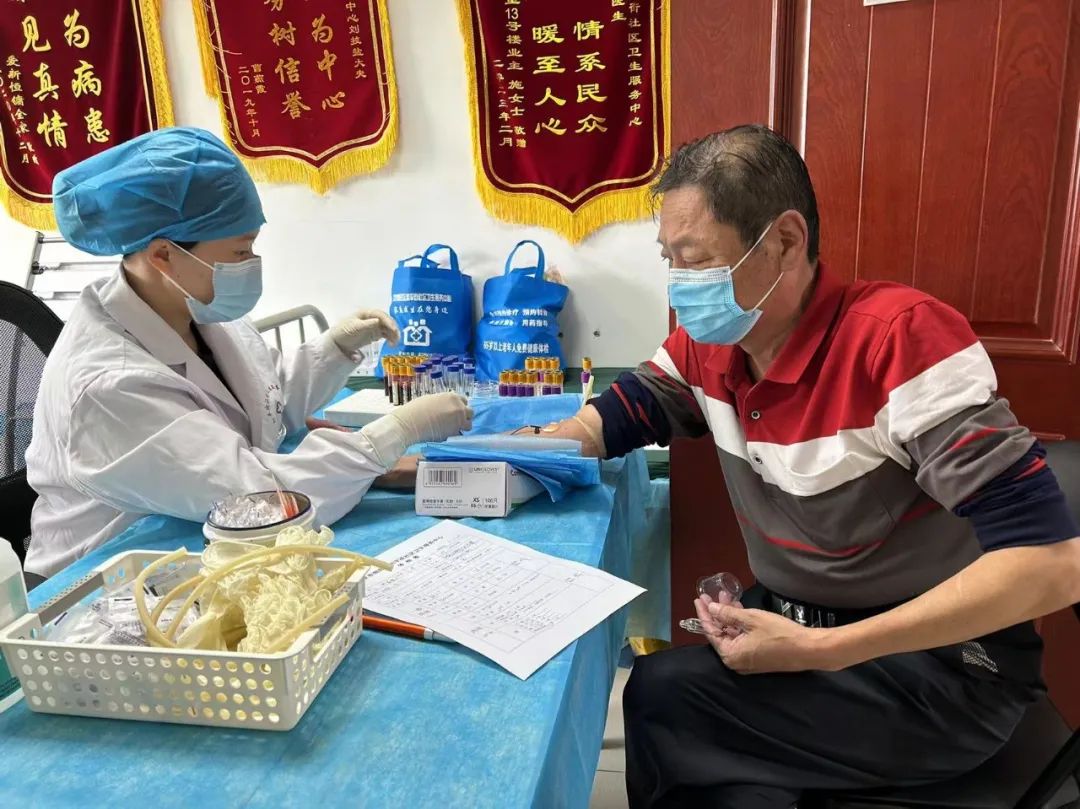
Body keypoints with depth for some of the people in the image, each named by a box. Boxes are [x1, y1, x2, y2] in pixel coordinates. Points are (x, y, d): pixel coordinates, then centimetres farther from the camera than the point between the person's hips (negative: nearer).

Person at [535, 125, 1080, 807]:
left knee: (660, 697, -19)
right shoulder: (710, 346, -4)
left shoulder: (901, 335, -25)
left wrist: (822, 650, -31)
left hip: (939, 663, -5)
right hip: (791, 625, 6)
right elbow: (606, 423, 5)